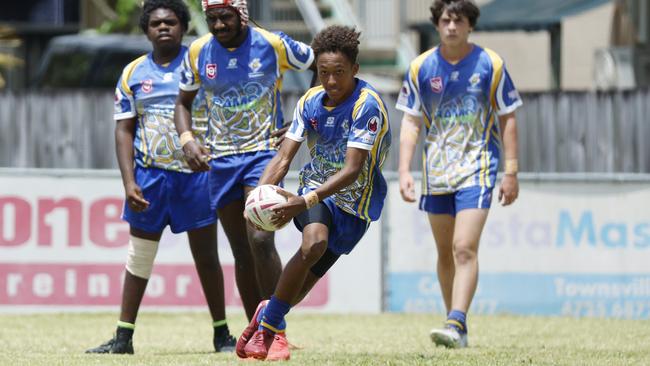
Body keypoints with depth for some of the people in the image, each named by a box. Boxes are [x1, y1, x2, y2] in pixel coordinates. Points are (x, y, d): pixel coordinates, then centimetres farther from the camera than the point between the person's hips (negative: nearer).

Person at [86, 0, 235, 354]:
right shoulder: (133, 73, 7)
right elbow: (124, 130, 6)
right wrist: (129, 182, -5)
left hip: (197, 173, -2)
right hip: (149, 175, 2)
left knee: (206, 255, 3)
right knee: (139, 257, 5)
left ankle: (222, 334, 12)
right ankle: (123, 337, 8)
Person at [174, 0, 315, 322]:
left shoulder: (273, 45, -9)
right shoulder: (198, 52, 1)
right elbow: (183, 102, 15)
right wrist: (186, 140, -4)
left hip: (264, 152, -4)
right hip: (221, 159, 4)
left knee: (260, 240, -21)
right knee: (242, 253, 6)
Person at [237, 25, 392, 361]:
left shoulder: (367, 106, -21)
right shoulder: (310, 101, -4)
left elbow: (351, 171, -28)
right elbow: (282, 159, -4)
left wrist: (306, 201, -38)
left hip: (354, 203, -2)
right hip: (316, 190, 2)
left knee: (304, 281, -3)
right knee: (314, 240, -29)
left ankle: (268, 318, 26)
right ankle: (270, 323, -18)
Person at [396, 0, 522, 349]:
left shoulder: (491, 64, -3)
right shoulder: (420, 68, 2)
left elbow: (507, 120, 3)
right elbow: (410, 122, 5)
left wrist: (511, 172, -1)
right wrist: (404, 170, -5)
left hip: (477, 169, -3)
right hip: (437, 173, 3)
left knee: (465, 249, -17)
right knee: (445, 252, 11)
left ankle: (457, 325, -24)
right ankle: (455, 323, 23)